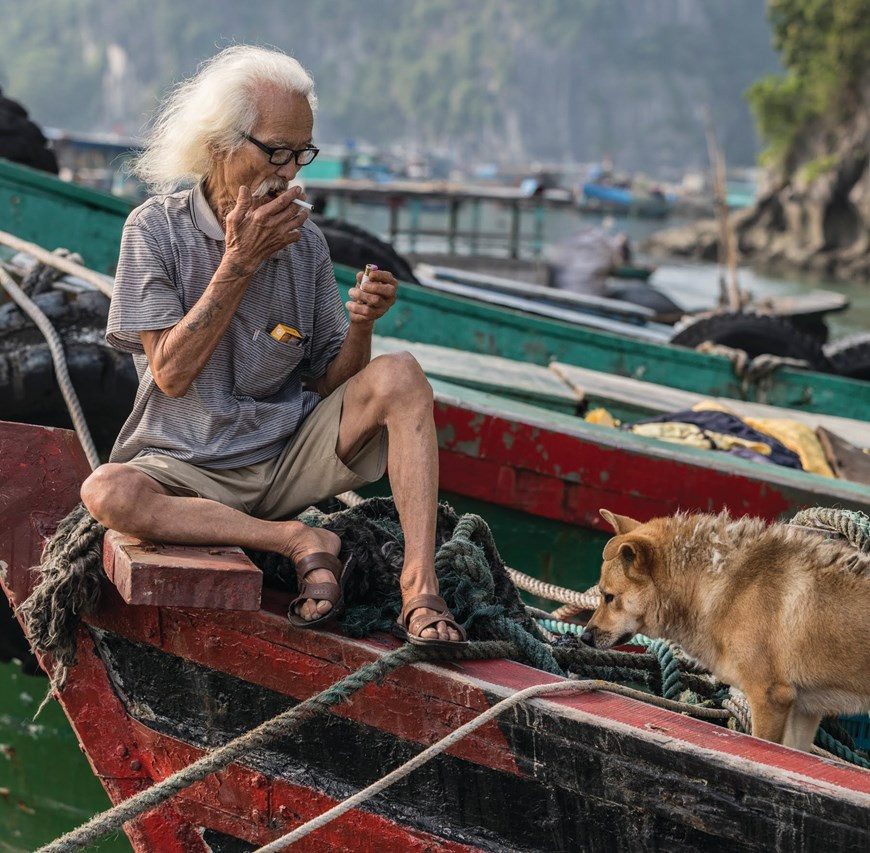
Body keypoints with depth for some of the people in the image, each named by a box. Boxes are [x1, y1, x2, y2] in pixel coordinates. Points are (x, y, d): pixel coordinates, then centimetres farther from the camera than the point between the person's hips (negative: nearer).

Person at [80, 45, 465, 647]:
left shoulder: (304, 240, 4)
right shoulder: (157, 229, -6)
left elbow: (330, 383, 4)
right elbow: (172, 374, -13)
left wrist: (360, 325, -17)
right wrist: (240, 263, -16)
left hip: (291, 457, 3)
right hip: (190, 470, -3)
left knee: (399, 377, -20)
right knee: (108, 492, -34)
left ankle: (420, 586, -28)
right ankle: (304, 544, -20)